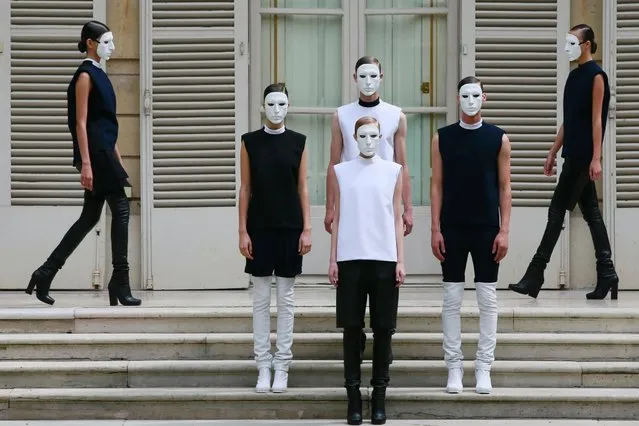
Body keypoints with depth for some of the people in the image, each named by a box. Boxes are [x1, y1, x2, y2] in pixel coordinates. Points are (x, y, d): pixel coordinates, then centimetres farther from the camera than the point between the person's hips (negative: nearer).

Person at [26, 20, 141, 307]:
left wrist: (118, 160, 20)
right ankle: (120, 282, -4)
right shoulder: (85, 75, -8)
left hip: (103, 153, 9)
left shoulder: (98, 75, 18)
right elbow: (81, 123, -14)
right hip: (94, 153, -9)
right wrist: (85, 164, -20)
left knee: (90, 217, 8)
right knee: (121, 209, -8)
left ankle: (45, 274, 11)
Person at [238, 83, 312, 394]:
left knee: (286, 299, 4)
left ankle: (281, 367, 10)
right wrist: (243, 231, -3)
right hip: (260, 228, 0)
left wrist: (306, 229, -3)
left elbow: (303, 188, 3)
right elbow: (245, 189, 2)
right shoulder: (250, 142, 2)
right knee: (261, 300, 3)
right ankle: (263, 367, 9)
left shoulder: (298, 142, 3)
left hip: (290, 228, 0)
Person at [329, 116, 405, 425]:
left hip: (384, 258, 0)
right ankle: (353, 396, 6)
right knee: (352, 327, 1)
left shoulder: (393, 171, 7)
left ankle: (379, 395, 8)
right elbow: (337, 217, 8)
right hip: (350, 258, 0)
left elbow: (397, 218, 7)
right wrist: (333, 260, 2)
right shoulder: (341, 171, 8)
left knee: (383, 328, 1)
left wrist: (400, 260, 1)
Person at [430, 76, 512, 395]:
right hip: (452, 228, 0)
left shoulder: (498, 139, 2)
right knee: (452, 299, 3)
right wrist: (435, 229, -3)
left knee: (487, 299, 3)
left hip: (487, 228, 0)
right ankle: (454, 367, 10)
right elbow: (437, 185, 3)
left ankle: (484, 368, 9)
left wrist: (504, 230, -5)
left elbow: (504, 187, 1)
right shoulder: (442, 138, 3)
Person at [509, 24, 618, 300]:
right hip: (573, 154, 9)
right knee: (591, 213, 8)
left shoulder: (595, 75, -9)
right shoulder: (575, 75, 16)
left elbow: (596, 119, -14)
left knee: (557, 210, -9)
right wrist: (553, 153, 18)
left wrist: (596, 158, -18)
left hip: (583, 156, -9)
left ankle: (534, 277, -8)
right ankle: (607, 276, 11)